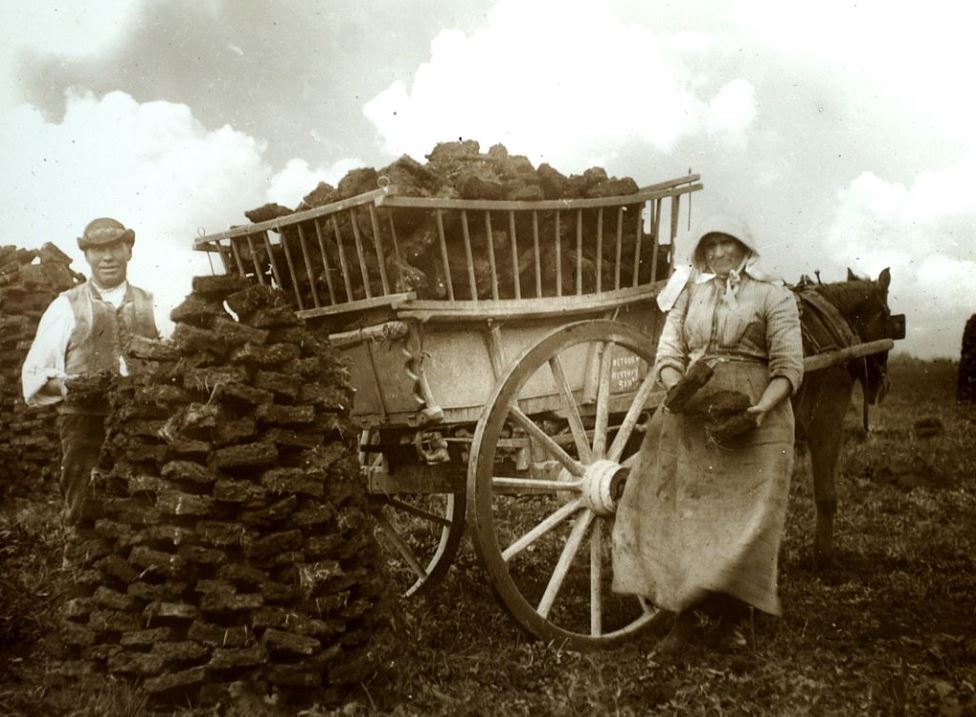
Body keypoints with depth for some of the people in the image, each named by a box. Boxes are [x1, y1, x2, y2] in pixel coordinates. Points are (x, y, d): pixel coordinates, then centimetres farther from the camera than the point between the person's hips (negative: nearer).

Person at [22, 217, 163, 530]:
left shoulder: (151, 306, 15)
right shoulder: (66, 306, 9)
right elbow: (34, 374, 8)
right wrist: (68, 385, -12)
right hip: (84, 422, -1)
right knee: (87, 520, -5)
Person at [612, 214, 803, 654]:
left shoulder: (772, 296, 3)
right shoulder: (688, 293, 14)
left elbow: (788, 366, -4)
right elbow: (668, 355, 7)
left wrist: (763, 406, -22)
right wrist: (678, 390, -15)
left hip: (752, 417, -3)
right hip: (691, 416, 3)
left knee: (743, 517, -4)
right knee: (680, 512, 2)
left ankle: (728, 619, 12)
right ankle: (688, 617, 14)